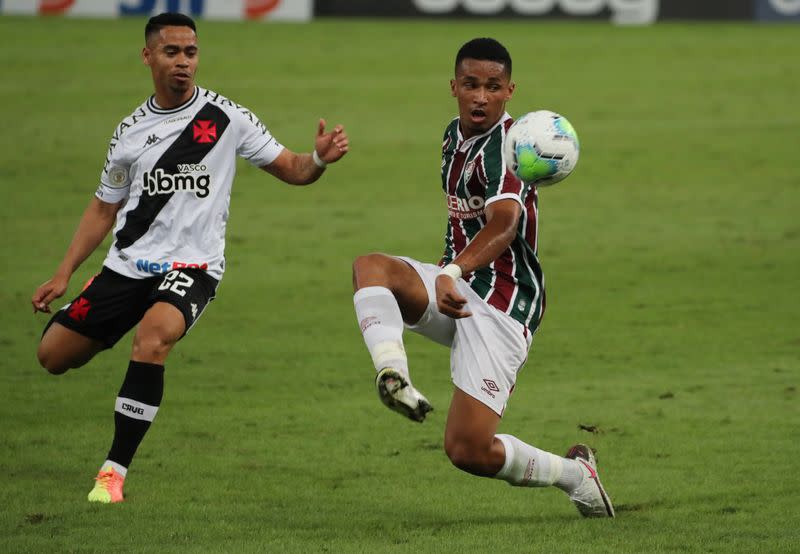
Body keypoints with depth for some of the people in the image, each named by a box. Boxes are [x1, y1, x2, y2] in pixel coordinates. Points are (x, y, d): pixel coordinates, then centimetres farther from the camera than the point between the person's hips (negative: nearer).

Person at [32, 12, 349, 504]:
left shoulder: (226, 118, -1)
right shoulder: (131, 131, 8)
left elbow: (290, 169, 1)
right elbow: (104, 209, 18)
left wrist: (319, 160, -22)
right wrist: (63, 275, 13)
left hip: (191, 265, -4)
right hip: (128, 263, 4)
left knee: (154, 334, -34)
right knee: (53, 354, 1)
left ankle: (115, 471, -26)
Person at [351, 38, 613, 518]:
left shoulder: (505, 144, -17)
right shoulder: (455, 135, 12)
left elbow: (504, 223, -36)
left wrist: (452, 273, -52)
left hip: (500, 306, -8)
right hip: (458, 294, 8)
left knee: (469, 450, -14)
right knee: (370, 267, -23)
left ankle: (574, 474, 13)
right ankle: (394, 377, -45)